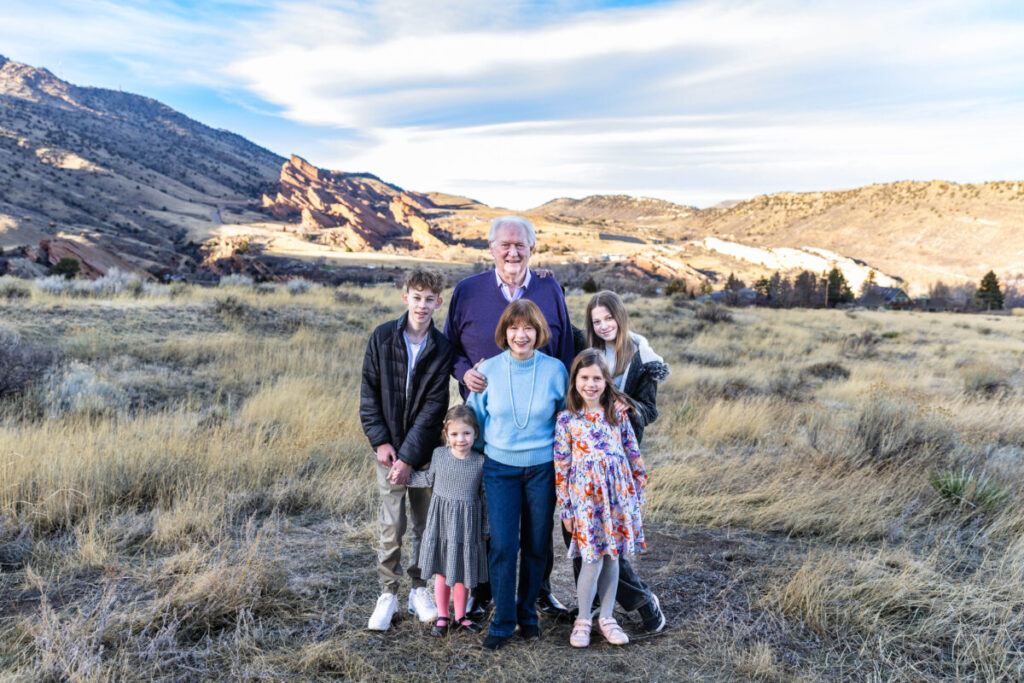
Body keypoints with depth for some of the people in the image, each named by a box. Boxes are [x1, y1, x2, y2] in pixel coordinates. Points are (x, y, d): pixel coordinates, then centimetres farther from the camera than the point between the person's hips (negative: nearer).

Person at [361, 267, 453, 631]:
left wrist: (410, 456, -13)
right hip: (390, 449, 0)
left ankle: (420, 590, 27)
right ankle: (388, 594, 19)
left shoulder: (443, 348, -5)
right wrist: (380, 441, -8)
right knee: (392, 526, 3)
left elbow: (434, 407, -8)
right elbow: (369, 393, 1)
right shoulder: (382, 338, -2)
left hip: (425, 451, 0)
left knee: (426, 525, 10)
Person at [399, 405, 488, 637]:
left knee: (462, 572, 10)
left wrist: (485, 528, 3)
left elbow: (485, 496, -1)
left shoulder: (480, 461, -9)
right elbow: (429, 479, 13)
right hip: (441, 522, 1)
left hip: (467, 524, -1)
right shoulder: (439, 454, -5)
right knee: (442, 571, 11)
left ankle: (460, 616, 29)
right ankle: (442, 616, 27)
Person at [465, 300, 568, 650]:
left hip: (542, 469, 1)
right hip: (500, 468, 0)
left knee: (537, 546, 10)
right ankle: (502, 621, 14)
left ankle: (528, 613, 31)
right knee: (502, 546, -4)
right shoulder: (488, 370, -6)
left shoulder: (555, 369, -6)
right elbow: (475, 416, 8)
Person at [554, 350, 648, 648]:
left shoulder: (618, 413, 2)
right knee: (593, 561, 0)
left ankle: (607, 618, 28)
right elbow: (561, 466, -3)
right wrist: (566, 509, -2)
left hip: (618, 494, 3)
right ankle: (583, 620, 21)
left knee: (613, 558, 11)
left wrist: (638, 490, 7)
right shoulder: (566, 419, -5)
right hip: (586, 497, -3)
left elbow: (633, 453, 8)